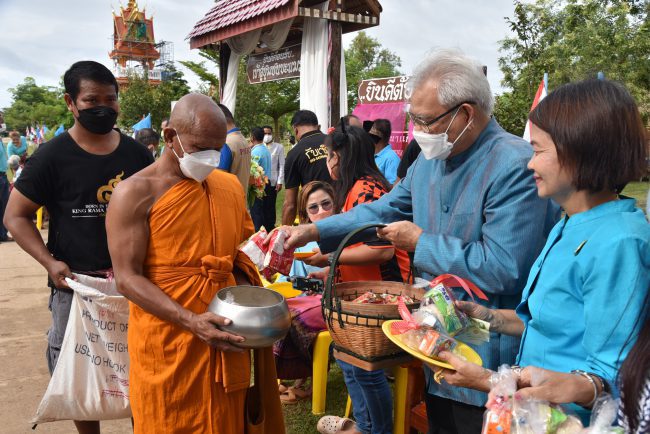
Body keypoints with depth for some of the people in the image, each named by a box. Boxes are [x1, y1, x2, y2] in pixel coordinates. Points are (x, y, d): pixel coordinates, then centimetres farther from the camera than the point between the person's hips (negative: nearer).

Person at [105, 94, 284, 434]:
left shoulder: (230, 186, 8)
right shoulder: (136, 193, -9)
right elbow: (128, 278, -14)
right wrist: (191, 321, -25)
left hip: (226, 339, 5)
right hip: (167, 342, -5)